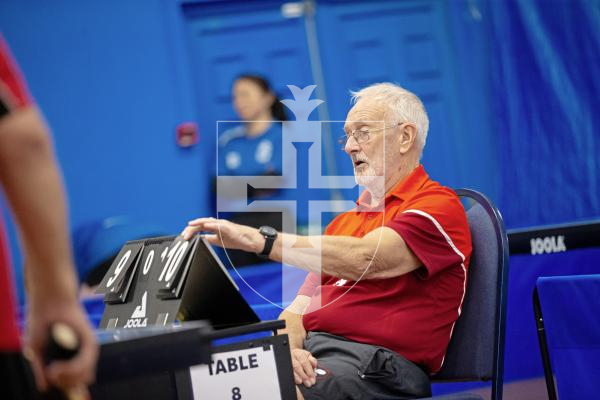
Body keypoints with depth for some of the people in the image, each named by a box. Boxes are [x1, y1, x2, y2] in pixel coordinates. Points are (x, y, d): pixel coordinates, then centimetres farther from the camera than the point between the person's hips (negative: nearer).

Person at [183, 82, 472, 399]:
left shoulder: (439, 205, 0)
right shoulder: (344, 221, 28)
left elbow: (362, 260, -17)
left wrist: (259, 240, -23)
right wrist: (288, 350, -5)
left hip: (377, 368, -7)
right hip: (309, 354, 7)